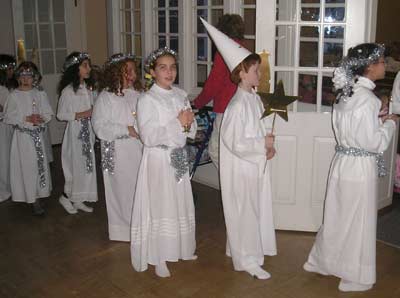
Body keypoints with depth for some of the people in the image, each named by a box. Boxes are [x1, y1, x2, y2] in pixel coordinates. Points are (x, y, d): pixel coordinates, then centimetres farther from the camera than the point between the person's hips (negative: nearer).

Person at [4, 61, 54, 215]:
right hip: (22, 135, -3)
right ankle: (33, 199, 4)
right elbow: (8, 117, -4)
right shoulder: (14, 95, -2)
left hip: (37, 134, 3)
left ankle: (38, 195, 19)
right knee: (27, 166, -1)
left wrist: (41, 119, -15)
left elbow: (48, 114, 6)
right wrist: (26, 119, -15)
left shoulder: (39, 94, 5)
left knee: (40, 164, 5)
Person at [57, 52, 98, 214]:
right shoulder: (68, 91, -13)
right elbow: (61, 114, -11)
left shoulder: (87, 88, 7)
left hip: (87, 130, 7)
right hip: (75, 131, -7)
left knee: (87, 164, 9)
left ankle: (78, 200, 22)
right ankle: (66, 197, 20)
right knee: (76, 165, -1)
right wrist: (79, 115, -18)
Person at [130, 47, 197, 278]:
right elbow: (149, 137, -21)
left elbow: (192, 132, 10)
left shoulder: (181, 95, 5)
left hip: (180, 157, 6)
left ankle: (181, 248, 34)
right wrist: (177, 123, -20)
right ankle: (158, 258, 18)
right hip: (159, 158, -6)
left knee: (181, 203, 15)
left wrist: (189, 122, -13)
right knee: (160, 205, 2)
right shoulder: (147, 100, -13)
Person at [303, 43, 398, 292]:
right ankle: (355, 278, 23)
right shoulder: (367, 98, -21)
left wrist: (379, 120, 9)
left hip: (343, 162, 8)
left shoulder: (348, 92, 6)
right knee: (358, 223, 7)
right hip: (360, 168, -8)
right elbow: (375, 143, -19)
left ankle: (322, 262, 35)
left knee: (339, 217, 20)